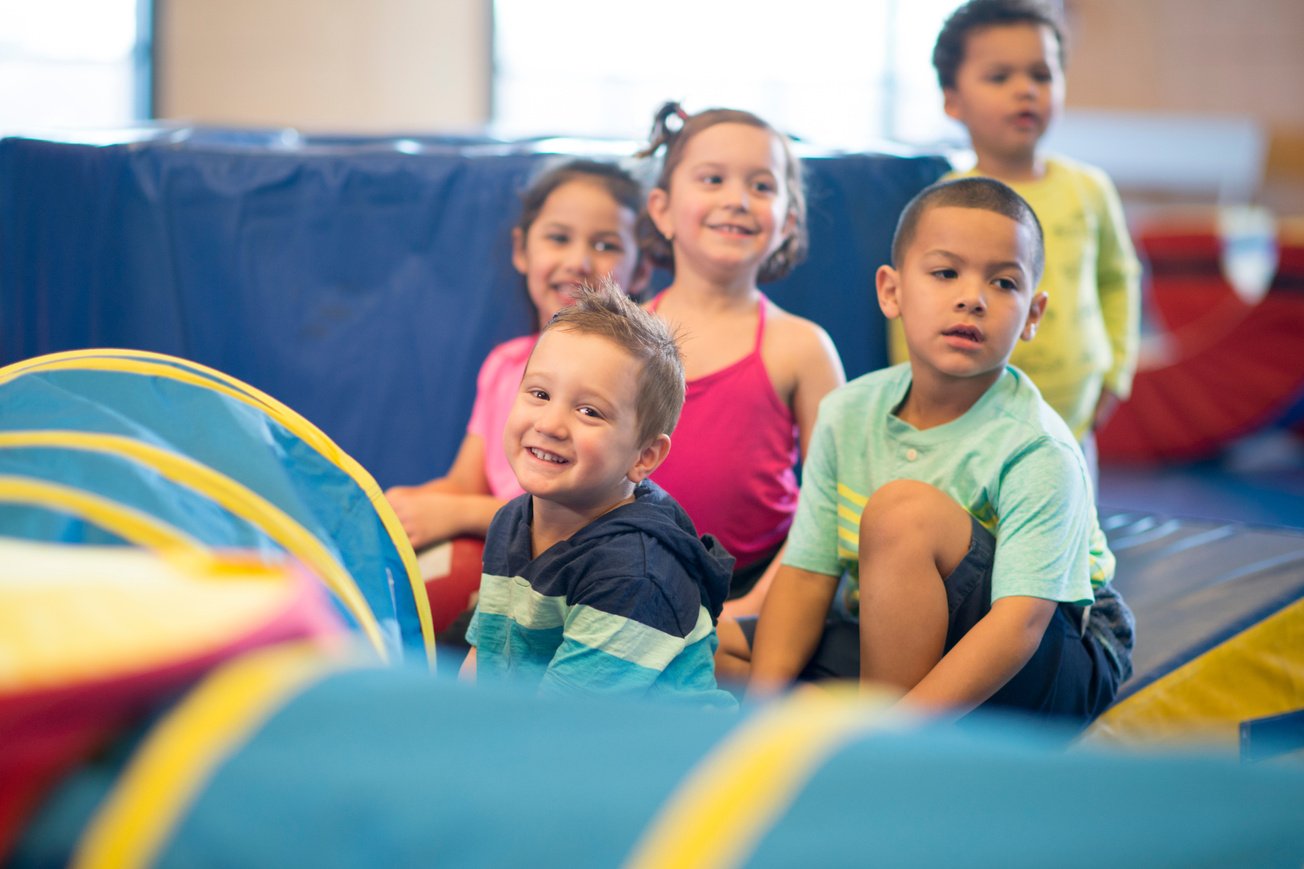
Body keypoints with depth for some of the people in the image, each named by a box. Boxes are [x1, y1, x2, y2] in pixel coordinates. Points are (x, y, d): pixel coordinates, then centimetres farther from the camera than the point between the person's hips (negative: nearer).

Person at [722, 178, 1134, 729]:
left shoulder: (1038, 450, -21)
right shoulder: (849, 414, -4)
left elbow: (1019, 625, -31)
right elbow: (805, 576, -5)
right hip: (897, 652, 6)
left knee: (902, 508, -29)